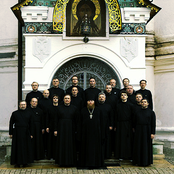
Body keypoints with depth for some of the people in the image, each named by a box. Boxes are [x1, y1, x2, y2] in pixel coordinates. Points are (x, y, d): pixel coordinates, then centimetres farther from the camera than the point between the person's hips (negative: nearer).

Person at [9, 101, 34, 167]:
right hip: (17, 133, -1)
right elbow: (11, 123, 3)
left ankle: (25, 162, 13)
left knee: (26, 147, 3)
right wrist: (10, 133, -1)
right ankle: (17, 162, 8)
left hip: (26, 133, 1)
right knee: (17, 148, 2)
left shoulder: (28, 113, 6)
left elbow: (31, 124, 8)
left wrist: (31, 134, 4)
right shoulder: (15, 113, 2)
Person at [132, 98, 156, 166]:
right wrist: (135, 130, 6)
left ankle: (146, 161, 11)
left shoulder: (151, 112, -1)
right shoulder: (138, 112, 8)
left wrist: (153, 133, -11)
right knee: (138, 146, 5)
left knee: (146, 146, 2)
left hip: (147, 131, -3)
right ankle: (139, 161, 15)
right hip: (139, 131, 3)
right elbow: (135, 122, 11)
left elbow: (153, 123, -5)